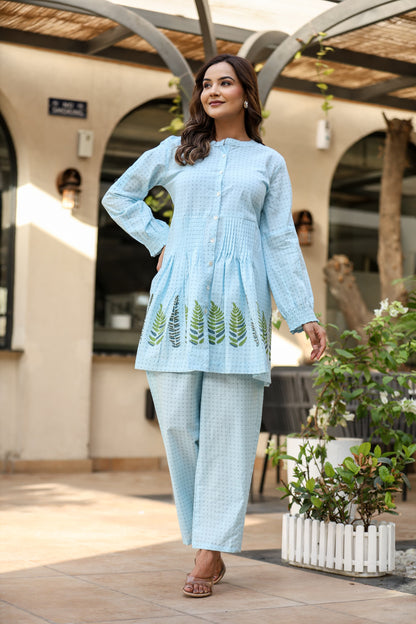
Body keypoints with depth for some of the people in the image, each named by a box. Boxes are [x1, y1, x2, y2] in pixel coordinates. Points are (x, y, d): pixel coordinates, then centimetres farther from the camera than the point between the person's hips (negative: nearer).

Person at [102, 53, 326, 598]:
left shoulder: (269, 163, 15)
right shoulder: (176, 151, 16)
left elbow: (281, 241, 11)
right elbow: (119, 195, 25)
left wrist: (306, 314, 3)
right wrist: (159, 241, 10)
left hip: (239, 300, -1)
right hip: (181, 296, 1)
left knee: (227, 426, -7)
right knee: (178, 420, -5)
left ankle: (208, 554, -5)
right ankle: (209, 543, 8)